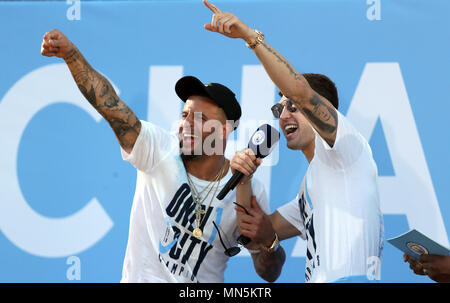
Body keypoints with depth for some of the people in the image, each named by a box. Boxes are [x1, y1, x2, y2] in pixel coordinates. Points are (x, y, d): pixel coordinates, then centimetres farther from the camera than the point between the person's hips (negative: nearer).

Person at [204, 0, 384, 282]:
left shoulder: (347, 145, 3)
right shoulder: (309, 186, 28)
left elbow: (300, 89, -12)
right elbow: (257, 234, 27)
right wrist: (243, 179, 12)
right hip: (320, 279, 8)